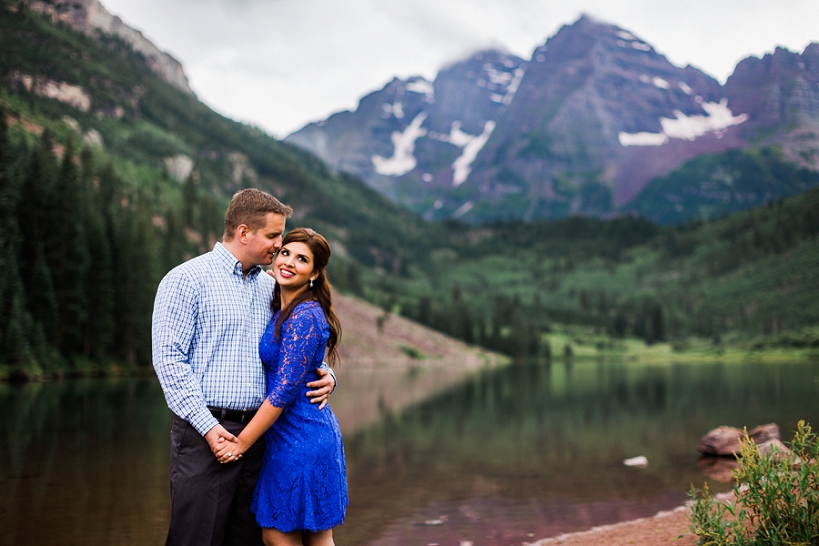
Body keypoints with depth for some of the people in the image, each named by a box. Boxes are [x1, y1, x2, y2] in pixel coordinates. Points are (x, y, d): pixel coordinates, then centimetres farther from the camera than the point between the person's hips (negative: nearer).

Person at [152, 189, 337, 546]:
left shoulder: (269, 288, 16)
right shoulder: (186, 279, -3)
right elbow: (168, 359, -10)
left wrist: (324, 375, 3)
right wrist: (207, 425, -16)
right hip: (205, 434, -6)